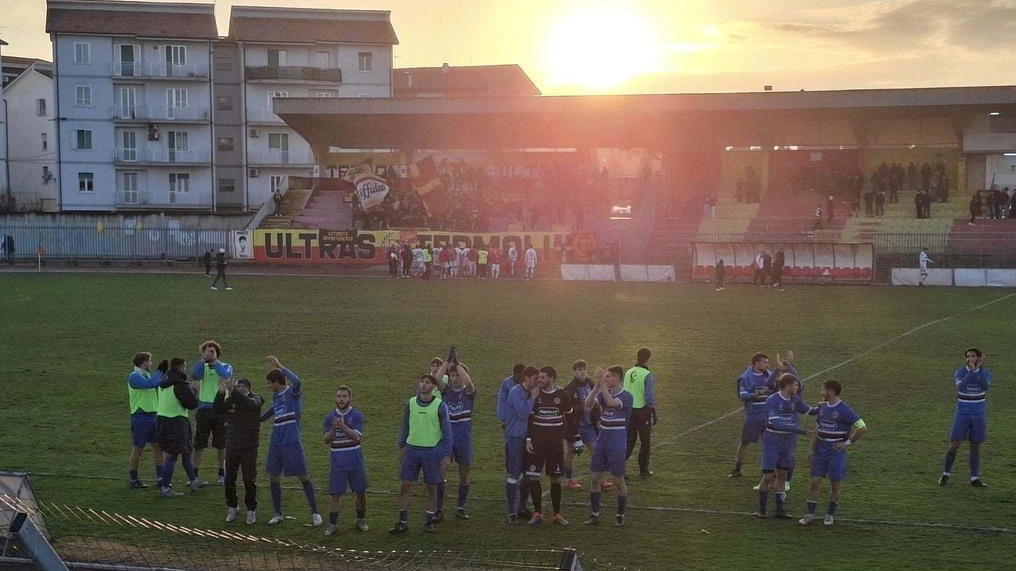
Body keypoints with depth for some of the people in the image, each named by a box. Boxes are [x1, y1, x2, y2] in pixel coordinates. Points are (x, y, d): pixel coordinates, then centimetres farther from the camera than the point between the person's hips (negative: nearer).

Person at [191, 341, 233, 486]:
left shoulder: (226, 366, 3)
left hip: (220, 409, -1)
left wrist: (214, 360, -17)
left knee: (221, 445, 9)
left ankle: (221, 474, 22)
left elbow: (225, 375, -21)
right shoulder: (203, 367, 5)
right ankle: (195, 475, 7)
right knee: (198, 444, 1)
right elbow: (194, 375, -16)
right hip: (203, 408, 1)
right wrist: (203, 359, -18)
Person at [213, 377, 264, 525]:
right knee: (229, 479, 4)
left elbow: (249, 404, -27)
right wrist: (221, 392, -26)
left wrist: (233, 391, -38)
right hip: (232, 446, 3)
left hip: (249, 447, -3)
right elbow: (217, 410, -12)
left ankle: (251, 510, 13)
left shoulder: (255, 400, -3)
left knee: (249, 480, 1)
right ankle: (232, 508, 20)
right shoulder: (230, 400, 5)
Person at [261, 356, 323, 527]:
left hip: (292, 443, -7)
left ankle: (315, 513, 8)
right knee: (274, 478, 8)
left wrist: (279, 366, -29)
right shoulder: (275, 396, 12)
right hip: (276, 443, 7)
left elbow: (297, 381, -32)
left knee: (304, 477, -1)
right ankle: (277, 514, 19)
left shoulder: (292, 393, -10)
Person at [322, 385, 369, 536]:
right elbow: (326, 440, -3)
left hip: (356, 462, -1)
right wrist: (333, 429, -23)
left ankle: (361, 521, 23)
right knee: (336, 494, 0)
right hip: (338, 463, 1)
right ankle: (332, 524, 5)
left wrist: (343, 427, -31)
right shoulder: (329, 417, 4)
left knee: (361, 492, 7)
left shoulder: (357, 415, -3)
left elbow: (357, 437, -16)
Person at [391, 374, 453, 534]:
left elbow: (447, 432, -4)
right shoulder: (410, 404, 3)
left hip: (432, 451, -2)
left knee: (432, 488, 6)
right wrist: (401, 448, 14)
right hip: (412, 449, 2)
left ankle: (429, 521, 19)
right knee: (405, 486, 1)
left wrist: (447, 455, -8)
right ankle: (402, 522, 8)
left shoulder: (440, 406, -6)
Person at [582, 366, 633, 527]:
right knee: (596, 478, 6)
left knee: (619, 480, 4)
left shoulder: (626, 396, -11)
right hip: (601, 444, 5)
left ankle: (620, 515, 17)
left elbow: (611, 402, -31)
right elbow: (588, 403, -12)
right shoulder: (603, 393, 4)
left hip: (617, 446, -5)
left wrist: (602, 384, -29)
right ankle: (594, 514, 15)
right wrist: (597, 386, -22)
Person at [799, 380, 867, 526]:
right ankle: (810, 514, 7)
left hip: (837, 451, -5)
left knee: (835, 484, 3)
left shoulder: (844, 410, -12)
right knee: (815, 482, 0)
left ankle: (830, 515, 18)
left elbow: (862, 429, -14)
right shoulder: (822, 407, 8)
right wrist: (812, 449, 11)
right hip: (821, 451, 5)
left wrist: (847, 443, -12)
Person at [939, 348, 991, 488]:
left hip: (979, 415, 1)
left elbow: (985, 387, -24)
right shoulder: (959, 373, -8)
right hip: (962, 414, -1)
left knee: (975, 447, 8)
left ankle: (974, 479, 18)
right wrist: (971, 370, -33)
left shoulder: (986, 373, -3)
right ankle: (946, 474, 16)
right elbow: (961, 388, -28)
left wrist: (979, 368, -30)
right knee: (954, 446, -4)